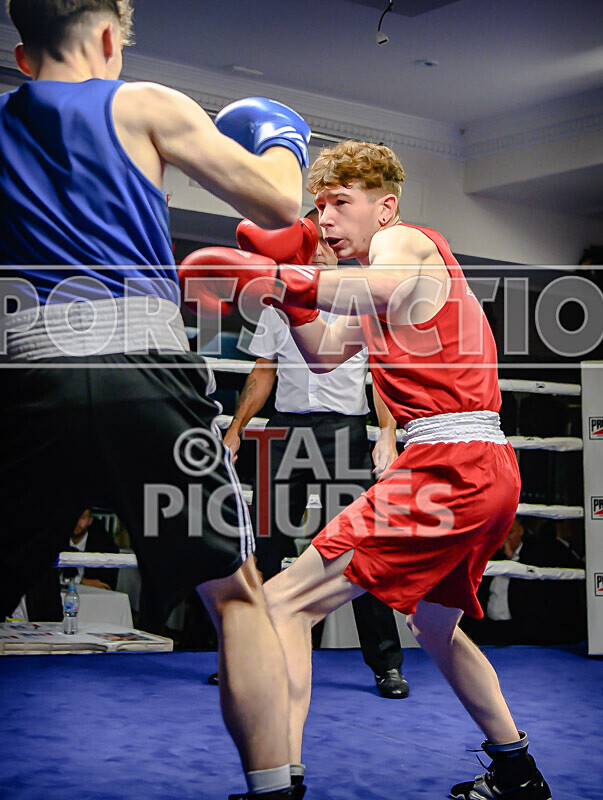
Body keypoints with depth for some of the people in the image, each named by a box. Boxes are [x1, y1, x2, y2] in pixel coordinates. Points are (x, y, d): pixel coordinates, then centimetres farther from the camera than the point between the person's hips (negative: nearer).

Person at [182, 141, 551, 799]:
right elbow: (323, 356, 25)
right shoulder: (389, 269, 25)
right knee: (434, 626, 31)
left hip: (449, 465, -11)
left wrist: (283, 279, -36)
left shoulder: (406, 239, -4)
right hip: (491, 471, 11)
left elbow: (383, 291, -30)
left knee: (282, 603, -16)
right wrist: (289, 291, 11)